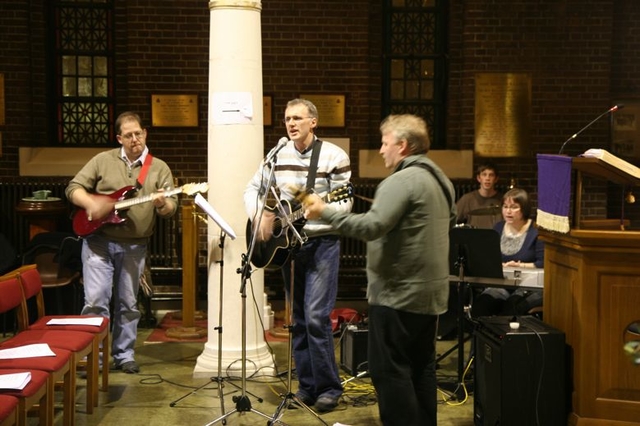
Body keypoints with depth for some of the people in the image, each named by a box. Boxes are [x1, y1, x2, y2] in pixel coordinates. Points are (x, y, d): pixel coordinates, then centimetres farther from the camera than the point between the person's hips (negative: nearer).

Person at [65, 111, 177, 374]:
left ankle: (123, 355, 21)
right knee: (95, 300, -7)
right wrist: (91, 204, -17)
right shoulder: (103, 160, 2)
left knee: (128, 303, 9)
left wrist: (162, 204, -26)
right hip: (99, 241, -1)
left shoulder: (160, 168, 3)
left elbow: (172, 207, -3)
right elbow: (73, 188, 2)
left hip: (134, 246, 1)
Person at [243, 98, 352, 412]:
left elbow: (344, 204, -11)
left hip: (321, 243, -5)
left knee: (316, 316, -12)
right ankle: (307, 385, 19)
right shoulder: (277, 155, 6)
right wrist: (259, 218, -4)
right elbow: (252, 189, 13)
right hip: (286, 242, 5)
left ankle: (329, 387, 0)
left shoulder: (334, 156, -9)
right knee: (298, 319, 9)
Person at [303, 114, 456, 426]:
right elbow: (450, 222, 26)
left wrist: (324, 211, -21)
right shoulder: (440, 179, 12)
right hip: (430, 291, 10)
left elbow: (371, 226, -27)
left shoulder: (402, 181, -18)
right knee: (421, 366, 16)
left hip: (398, 293, -10)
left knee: (388, 369, -2)